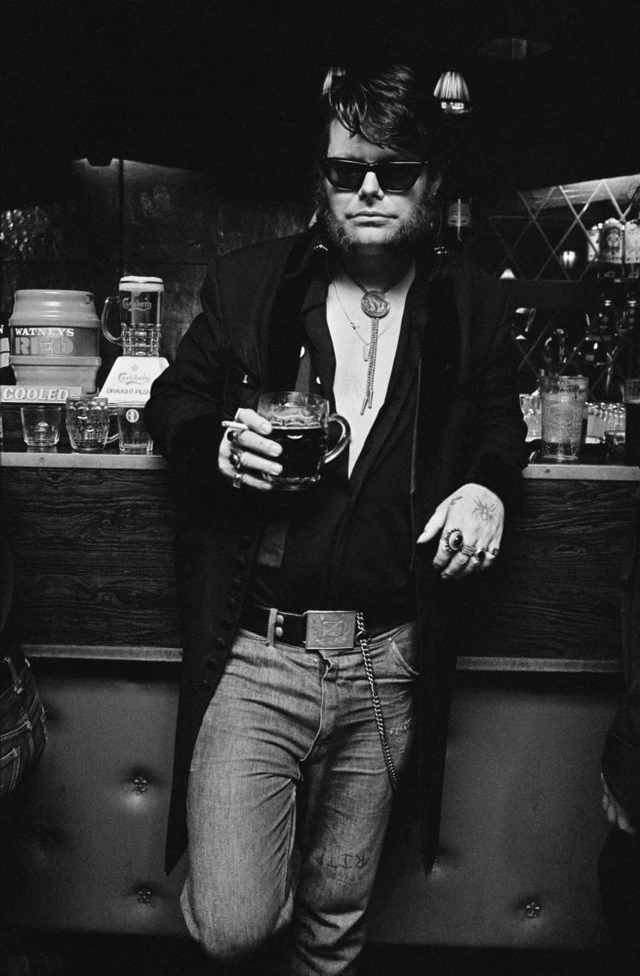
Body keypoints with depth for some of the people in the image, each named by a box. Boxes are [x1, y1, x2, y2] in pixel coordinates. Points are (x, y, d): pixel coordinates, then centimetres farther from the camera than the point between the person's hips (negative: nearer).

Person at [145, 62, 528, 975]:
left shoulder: (470, 303, 5)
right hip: (255, 652, -1)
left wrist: (489, 487, -4)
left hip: (389, 660, 2)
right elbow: (171, 405, 11)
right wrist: (216, 445, -11)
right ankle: (262, 874, 32)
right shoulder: (246, 283, 2)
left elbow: (499, 423, 18)